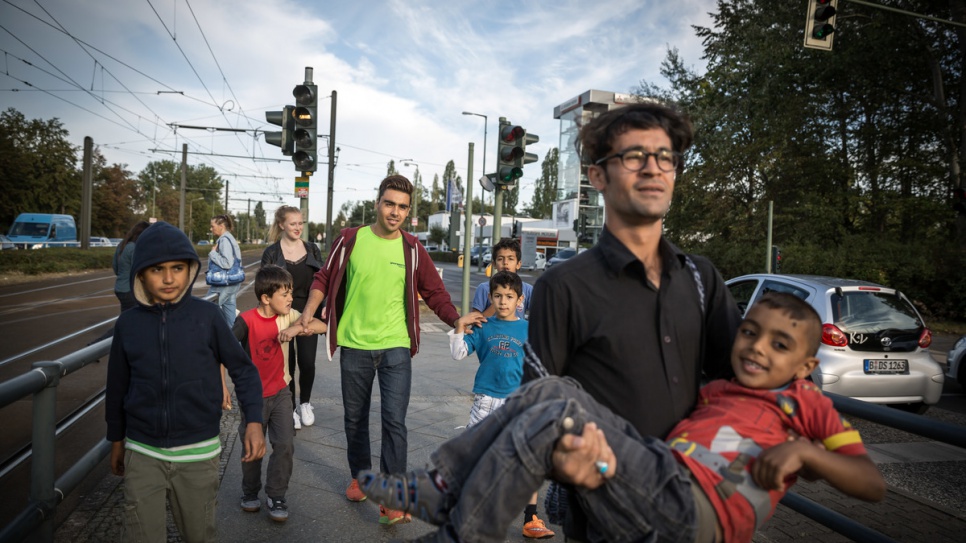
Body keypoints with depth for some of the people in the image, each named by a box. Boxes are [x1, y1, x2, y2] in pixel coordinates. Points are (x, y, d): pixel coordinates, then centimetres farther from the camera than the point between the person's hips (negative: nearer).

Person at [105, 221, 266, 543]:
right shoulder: (128, 324, -2)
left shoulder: (207, 316, -8)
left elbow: (243, 369, -2)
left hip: (198, 454, -1)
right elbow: (117, 387, 9)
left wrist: (254, 422, -11)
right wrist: (116, 440, 17)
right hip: (142, 455, 1)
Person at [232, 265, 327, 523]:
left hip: (280, 392, 3)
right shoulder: (247, 320, -17)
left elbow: (322, 326, -12)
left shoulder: (288, 316, -6)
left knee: (285, 445, -4)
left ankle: (276, 496, 13)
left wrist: (297, 328, -29)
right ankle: (250, 493, 35)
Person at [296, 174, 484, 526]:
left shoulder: (412, 249, -1)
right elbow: (324, 279, 6)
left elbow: (434, 292, 1)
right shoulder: (350, 240, -2)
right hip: (354, 345, 1)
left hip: (395, 347, -1)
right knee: (355, 418, 15)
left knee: (394, 420, -7)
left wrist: (456, 319, -16)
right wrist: (309, 311, -6)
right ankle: (360, 477, 37)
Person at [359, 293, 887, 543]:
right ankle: (442, 489, -7)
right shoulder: (715, 390, 28)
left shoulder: (808, 405, 16)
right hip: (660, 482, 6)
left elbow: (873, 484, 10)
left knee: (554, 420, -22)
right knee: (554, 391, -11)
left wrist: (804, 449, -8)